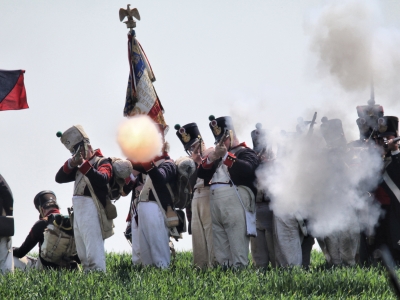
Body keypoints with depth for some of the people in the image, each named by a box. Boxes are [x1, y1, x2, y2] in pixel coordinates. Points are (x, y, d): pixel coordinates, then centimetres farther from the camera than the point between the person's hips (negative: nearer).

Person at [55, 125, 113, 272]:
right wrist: (71, 164, -5)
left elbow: (102, 179, -20)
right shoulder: (78, 167, 19)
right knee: (83, 255, 10)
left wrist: (84, 164, -25)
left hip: (91, 209, -8)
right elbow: (59, 178, 12)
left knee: (94, 253, -14)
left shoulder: (102, 162, 0)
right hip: (78, 211, 8)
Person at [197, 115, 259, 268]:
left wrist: (226, 155, -13)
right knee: (220, 247, 7)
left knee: (237, 244, -12)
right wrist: (210, 158, 0)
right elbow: (201, 174, 18)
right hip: (215, 201, 7)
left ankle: (239, 268, -14)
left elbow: (247, 170, -14)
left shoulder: (245, 152, 7)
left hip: (235, 200, -7)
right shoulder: (217, 156, 27)